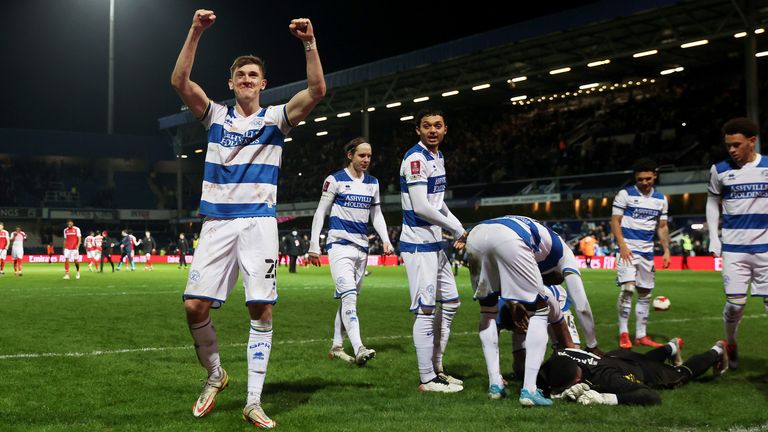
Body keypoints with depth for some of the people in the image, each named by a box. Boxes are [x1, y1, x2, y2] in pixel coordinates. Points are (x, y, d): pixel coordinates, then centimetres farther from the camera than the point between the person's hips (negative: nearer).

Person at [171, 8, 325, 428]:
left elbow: (317, 90, -8)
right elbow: (179, 82, -4)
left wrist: (309, 43, -19)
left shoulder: (275, 118, 7)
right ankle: (215, 375, 19)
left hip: (259, 223, -1)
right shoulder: (215, 115, 11)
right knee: (195, 306, -7)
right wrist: (195, 32, -13)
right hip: (218, 222, 1)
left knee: (262, 310, -6)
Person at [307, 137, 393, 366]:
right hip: (339, 244, -6)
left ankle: (337, 347, 18)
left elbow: (376, 214, 19)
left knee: (349, 298, 9)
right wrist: (314, 245, -3)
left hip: (361, 247, 6)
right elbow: (320, 212, 0)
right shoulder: (335, 180, -3)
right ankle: (358, 349, -29)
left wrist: (386, 240, 5)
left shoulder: (373, 183, 13)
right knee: (349, 296, -19)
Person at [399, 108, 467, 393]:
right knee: (426, 310, -6)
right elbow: (421, 207, -23)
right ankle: (427, 379, 2)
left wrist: (459, 229, 11)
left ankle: (436, 368, 26)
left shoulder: (438, 157, 14)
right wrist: (456, 228, -12)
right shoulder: (415, 159, -16)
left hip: (435, 245, 10)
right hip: (419, 244, -10)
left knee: (450, 303, 16)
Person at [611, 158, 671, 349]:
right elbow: (615, 222, -5)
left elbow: (662, 227, 16)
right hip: (628, 250, -5)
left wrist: (666, 250, 5)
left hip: (647, 252, 6)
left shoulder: (661, 199, 11)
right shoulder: (625, 195, -4)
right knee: (627, 288, -18)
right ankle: (623, 333, -10)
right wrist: (622, 246, -16)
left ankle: (641, 335, 17)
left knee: (645, 294, 8)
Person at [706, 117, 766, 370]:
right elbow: (713, 203, 13)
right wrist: (714, 237, 3)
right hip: (734, 248, 0)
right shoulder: (720, 170, 1)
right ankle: (730, 344, 22)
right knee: (735, 303, -4)